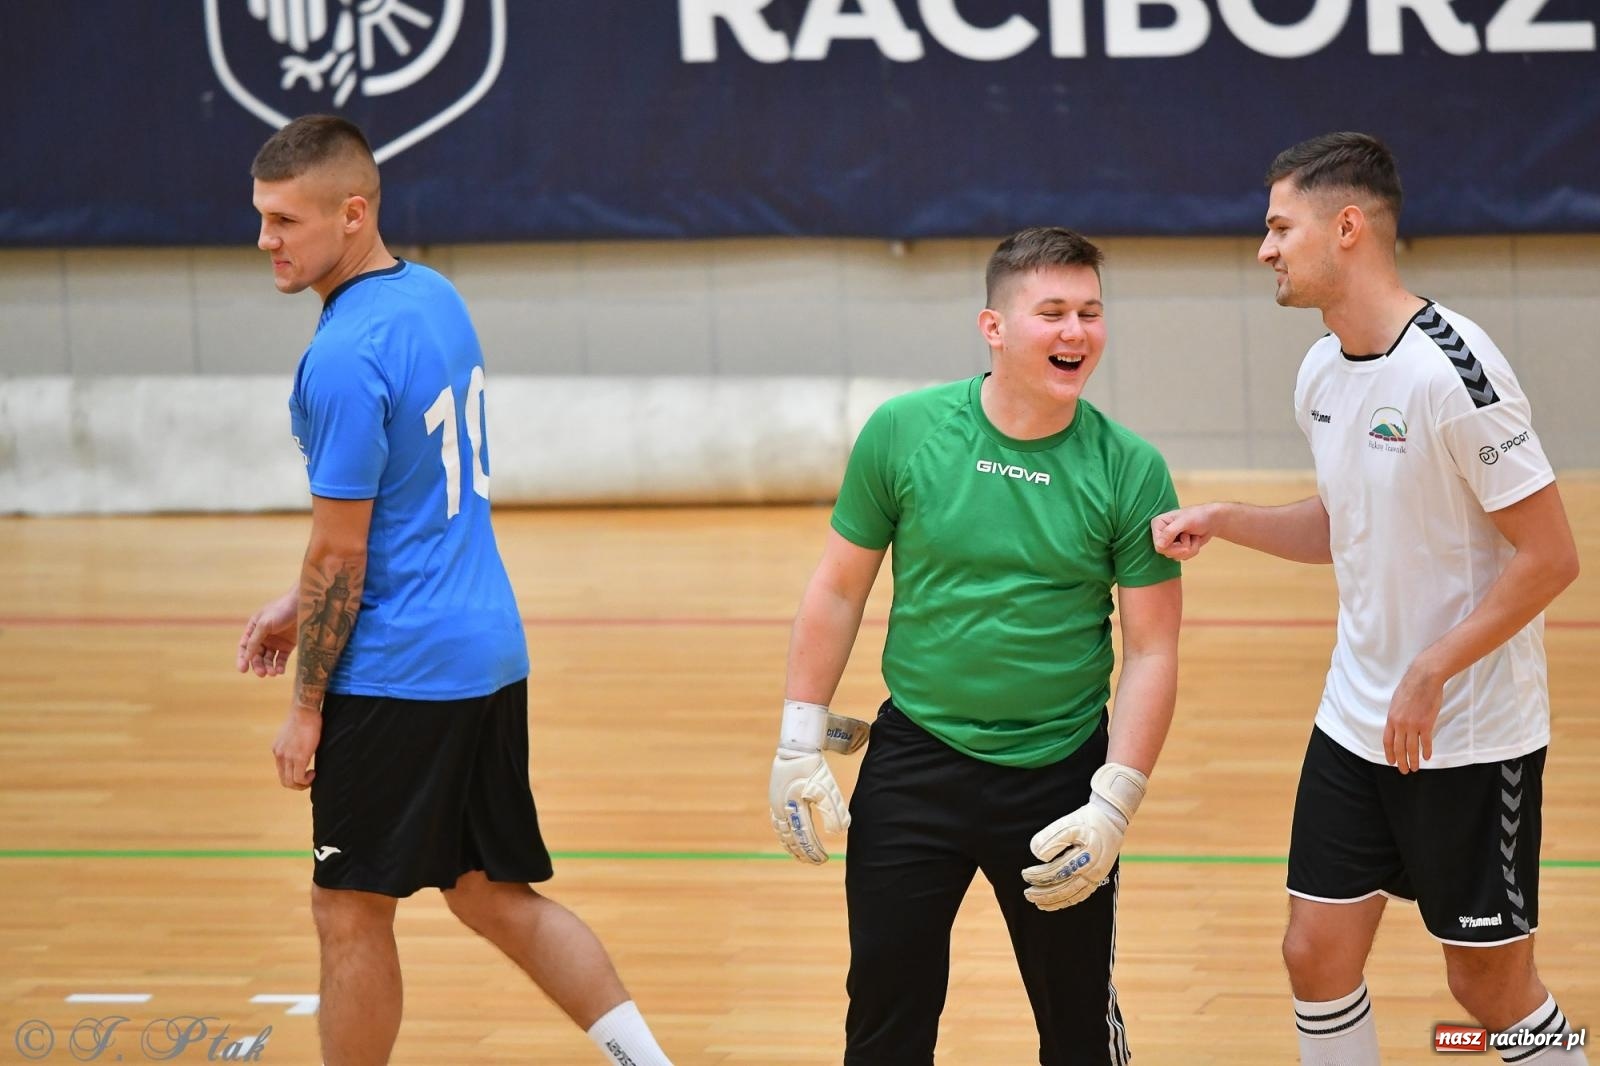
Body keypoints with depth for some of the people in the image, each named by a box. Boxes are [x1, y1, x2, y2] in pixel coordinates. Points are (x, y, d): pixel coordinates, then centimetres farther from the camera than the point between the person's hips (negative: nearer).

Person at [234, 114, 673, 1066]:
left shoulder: (344, 361, -20)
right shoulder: (435, 298, 7)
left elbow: (341, 557, -17)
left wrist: (306, 711, -8)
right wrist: (300, 604, 19)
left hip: (396, 670, -9)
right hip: (488, 652, 9)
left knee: (351, 913, 4)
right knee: (495, 895, 17)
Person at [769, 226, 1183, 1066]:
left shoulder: (1129, 469, -7)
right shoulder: (902, 432, -5)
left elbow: (1152, 650, -4)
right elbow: (838, 591, 4)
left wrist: (1113, 805, -10)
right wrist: (799, 747, 2)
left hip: (1059, 782, 0)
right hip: (913, 766, 0)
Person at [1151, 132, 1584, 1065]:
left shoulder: (1451, 368, -21)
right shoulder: (1322, 372, 4)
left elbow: (1551, 555, -20)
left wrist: (1431, 673, -22)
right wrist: (1222, 522, 4)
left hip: (1472, 738, -7)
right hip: (1356, 723, 7)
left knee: (1491, 985, 3)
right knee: (1318, 953, 6)